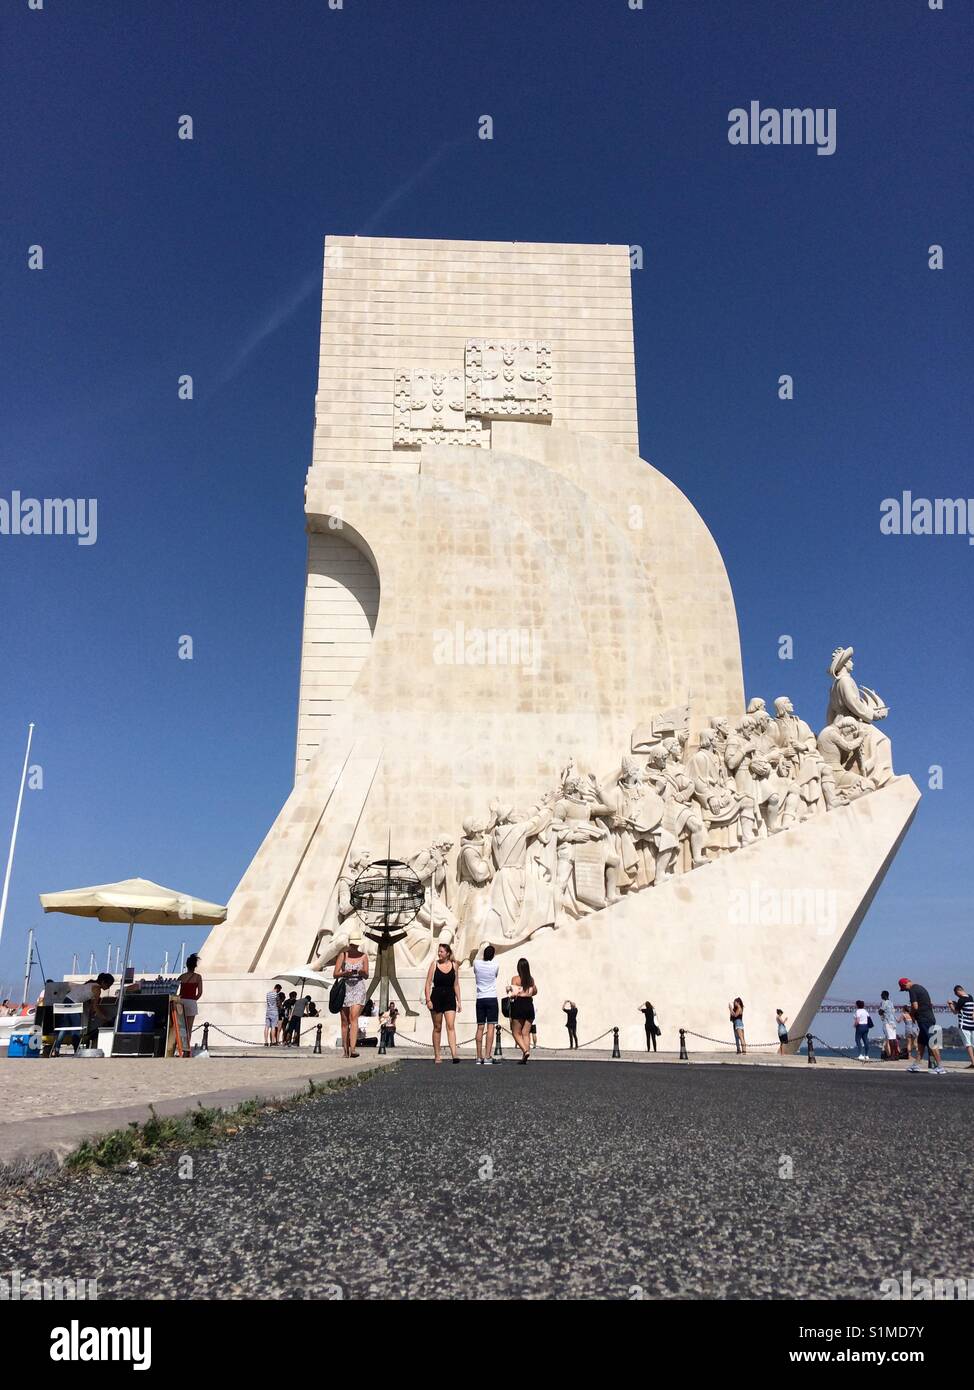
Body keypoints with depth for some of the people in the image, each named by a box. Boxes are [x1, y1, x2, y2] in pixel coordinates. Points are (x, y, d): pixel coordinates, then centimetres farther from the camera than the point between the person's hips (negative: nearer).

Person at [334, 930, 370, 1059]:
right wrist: (345, 973, -19)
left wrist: (363, 973, -13)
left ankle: (352, 1048, -24)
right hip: (344, 988, 1)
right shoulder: (343, 955, 2)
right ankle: (345, 1050, 14)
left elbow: (366, 976, 9)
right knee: (345, 1021, 5)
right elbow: (335, 974, 0)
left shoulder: (363, 956, 5)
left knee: (354, 1017, -17)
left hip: (358, 988, -1)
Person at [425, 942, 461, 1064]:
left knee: (451, 1025, -12)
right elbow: (428, 983, -1)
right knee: (437, 1028, 7)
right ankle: (437, 1055, 15)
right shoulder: (434, 964, 0)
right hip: (436, 997, -1)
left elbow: (456, 984, 11)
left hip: (450, 998, 1)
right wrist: (428, 1000, -10)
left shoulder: (453, 965, 5)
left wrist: (458, 1001, 7)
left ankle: (454, 1054, -19)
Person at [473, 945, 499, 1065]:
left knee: (480, 1027, 7)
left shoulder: (477, 963, -1)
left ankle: (479, 1057, 8)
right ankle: (487, 1057, -10)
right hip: (492, 998, -3)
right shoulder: (495, 965, -6)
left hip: (480, 999, 3)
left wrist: (483, 957, 36)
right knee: (491, 1027, -4)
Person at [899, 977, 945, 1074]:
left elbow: (915, 1007, -20)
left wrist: (911, 1014, 0)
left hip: (924, 1019, -10)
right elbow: (930, 1004, 21)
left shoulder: (912, 990, -12)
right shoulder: (920, 987, 18)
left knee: (932, 1044, -8)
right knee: (921, 1042, 14)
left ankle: (940, 1067, -7)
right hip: (928, 1018, 10)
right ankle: (917, 1064, 19)